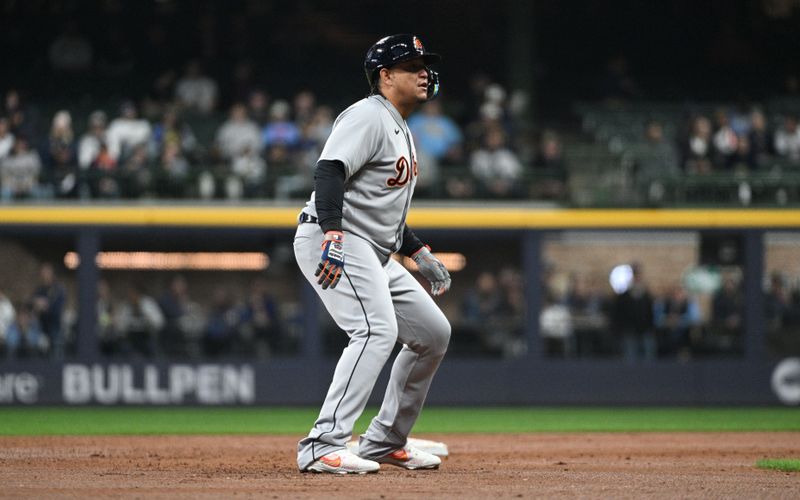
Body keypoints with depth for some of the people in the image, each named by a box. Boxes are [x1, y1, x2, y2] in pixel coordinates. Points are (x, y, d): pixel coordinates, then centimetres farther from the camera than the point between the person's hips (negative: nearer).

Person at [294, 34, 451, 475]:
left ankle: (385, 442, 21)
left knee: (433, 332, 13)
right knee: (377, 329, -28)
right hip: (335, 242, -11)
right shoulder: (368, 116, -10)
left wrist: (420, 254, 23)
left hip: (374, 255, 11)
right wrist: (332, 235, -36)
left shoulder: (400, 131, 23)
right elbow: (329, 171, -25)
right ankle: (324, 446, -34)